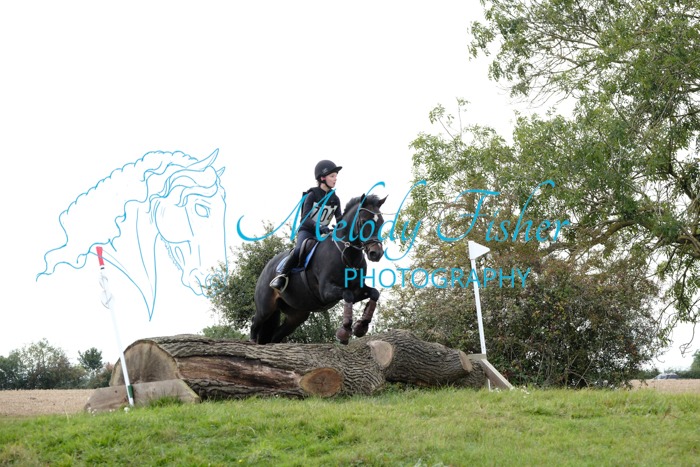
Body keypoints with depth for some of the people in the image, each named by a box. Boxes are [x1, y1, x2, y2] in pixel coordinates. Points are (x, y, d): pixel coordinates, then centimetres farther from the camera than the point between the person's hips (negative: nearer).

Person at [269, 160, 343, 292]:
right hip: (306, 230, -6)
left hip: (324, 232, 6)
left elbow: (340, 220, 4)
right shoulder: (312, 195, -8)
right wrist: (318, 226, -37)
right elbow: (305, 218, -19)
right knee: (299, 250, -35)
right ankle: (282, 276, -24)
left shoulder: (335, 199, 7)